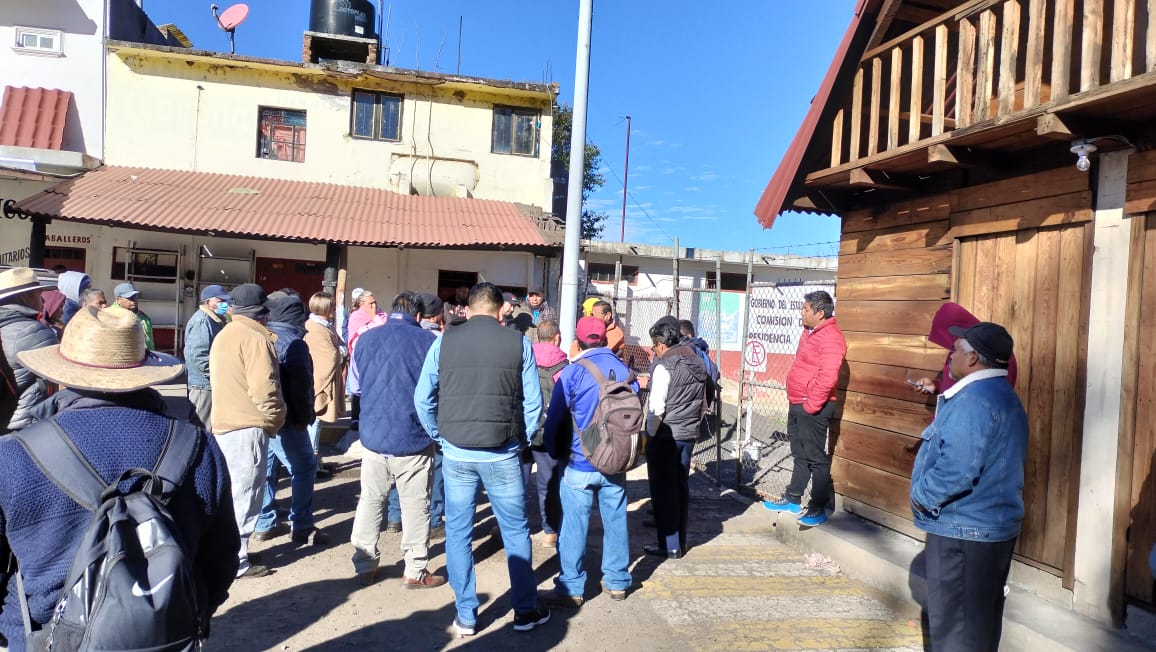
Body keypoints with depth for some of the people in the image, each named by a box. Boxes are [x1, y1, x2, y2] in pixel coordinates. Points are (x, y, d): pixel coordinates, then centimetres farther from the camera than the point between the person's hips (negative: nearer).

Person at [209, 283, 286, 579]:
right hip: (248, 425, -9)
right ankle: (235, 560, 4)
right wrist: (276, 418, -6)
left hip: (224, 423, 9)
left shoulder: (223, 335, 14)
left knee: (231, 491, 18)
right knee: (244, 494, -2)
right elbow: (263, 387, -21)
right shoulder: (255, 338, -16)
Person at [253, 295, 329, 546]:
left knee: (266, 468, 15)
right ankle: (301, 527, 3)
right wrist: (306, 415, -6)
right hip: (285, 419, -8)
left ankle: (263, 524, 21)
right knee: (304, 468, 0)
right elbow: (301, 384, -16)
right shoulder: (292, 342, -15)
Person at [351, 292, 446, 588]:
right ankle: (415, 571, 15)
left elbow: (355, 385, 14)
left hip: (374, 434, 3)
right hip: (414, 438, -3)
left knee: (370, 500, 16)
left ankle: (364, 564, 25)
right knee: (416, 505, 7)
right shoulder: (429, 341, -9)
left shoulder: (366, 339, 2)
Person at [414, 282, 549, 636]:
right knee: (516, 531, 12)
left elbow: (423, 398, 1)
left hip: (456, 454, 1)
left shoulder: (444, 341, -1)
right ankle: (525, 611, 23)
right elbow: (533, 401, -3)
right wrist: (521, 440, 10)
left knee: (458, 534, 13)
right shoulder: (518, 343, -4)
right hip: (502, 455, -1)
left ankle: (466, 616, 21)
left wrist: (440, 436, 13)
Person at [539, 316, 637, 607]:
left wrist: (556, 452, 9)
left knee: (574, 526, 4)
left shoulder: (573, 372, -11)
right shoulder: (625, 370, 1)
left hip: (580, 464, -4)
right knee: (616, 521, 14)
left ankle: (571, 588, 11)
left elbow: (554, 418, -7)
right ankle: (617, 582, 26)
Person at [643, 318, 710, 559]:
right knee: (681, 487, 15)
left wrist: (649, 435, -8)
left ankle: (669, 545, 7)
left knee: (663, 491, 2)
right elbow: (703, 402, 14)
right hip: (689, 434, 8)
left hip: (665, 436, -8)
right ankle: (680, 541, 24)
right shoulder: (698, 363, 8)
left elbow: (657, 407, -17)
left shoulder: (665, 367, -16)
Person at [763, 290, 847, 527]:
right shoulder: (810, 332, 14)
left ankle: (818, 509, 9)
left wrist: (810, 405, -21)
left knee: (816, 458, 0)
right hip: (797, 404, 10)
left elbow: (827, 377, -27)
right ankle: (792, 499, 29)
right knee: (800, 455, 18)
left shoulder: (830, 337, -18)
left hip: (813, 407, -10)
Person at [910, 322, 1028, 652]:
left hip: (964, 529, -10)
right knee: (981, 618, 21)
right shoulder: (1005, 395, 12)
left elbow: (957, 469, -30)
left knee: (955, 625, 1)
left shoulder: (973, 400, -23)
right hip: (995, 524, 10)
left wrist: (922, 495, -16)